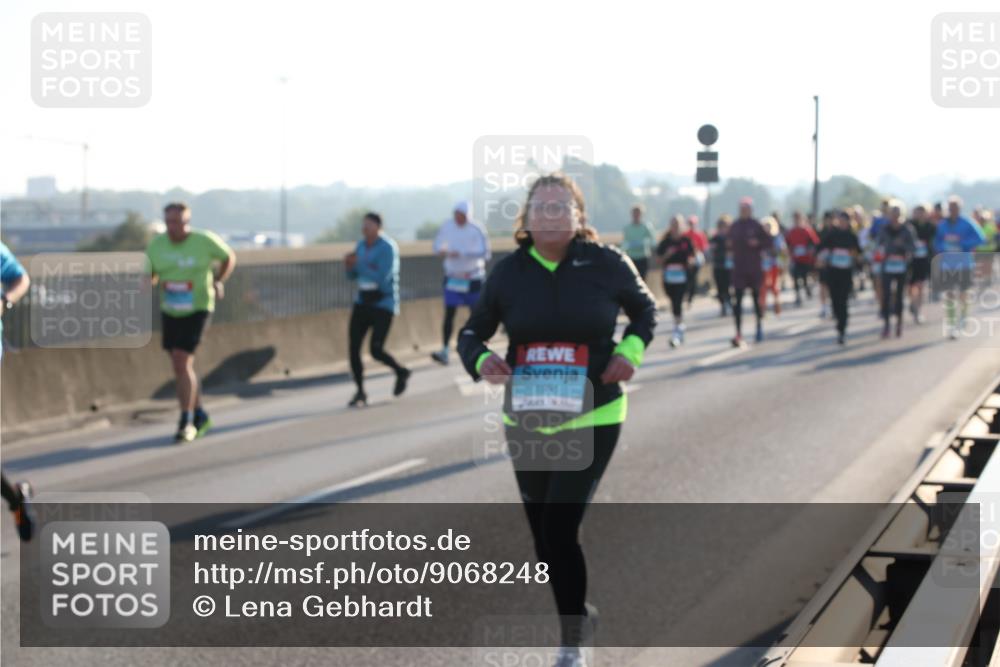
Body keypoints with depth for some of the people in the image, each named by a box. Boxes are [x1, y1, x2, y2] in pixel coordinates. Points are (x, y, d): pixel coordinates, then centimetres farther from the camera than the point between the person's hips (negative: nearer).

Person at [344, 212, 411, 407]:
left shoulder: (388, 248, -16)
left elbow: (381, 278, -25)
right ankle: (360, 393, 9)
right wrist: (349, 266, -10)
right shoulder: (361, 245, 7)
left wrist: (359, 264, -20)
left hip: (384, 304, -7)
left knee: (376, 350, -15)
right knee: (353, 347, -4)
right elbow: (353, 276, 12)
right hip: (363, 302, 7)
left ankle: (401, 372, 16)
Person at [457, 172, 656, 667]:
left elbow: (645, 310, 11)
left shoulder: (606, 264, -6)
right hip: (526, 421, 3)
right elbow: (472, 333, 6)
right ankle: (578, 613, 39)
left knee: (560, 527, -14)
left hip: (592, 420, -3)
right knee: (544, 535, 12)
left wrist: (630, 351, -8)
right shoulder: (509, 272, -3)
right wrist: (482, 360, -16)